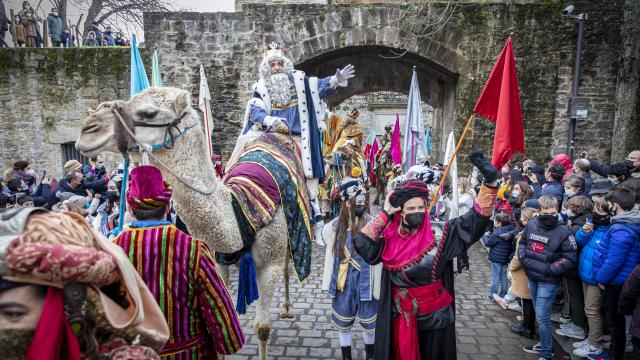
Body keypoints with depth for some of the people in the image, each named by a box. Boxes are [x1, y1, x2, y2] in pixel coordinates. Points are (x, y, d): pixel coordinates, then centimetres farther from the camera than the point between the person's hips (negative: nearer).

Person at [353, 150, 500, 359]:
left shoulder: (437, 236, -13)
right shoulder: (390, 239, -6)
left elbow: (474, 222, -19)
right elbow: (362, 244, -18)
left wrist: (490, 182, -31)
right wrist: (385, 213, -14)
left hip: (434, 318, -2)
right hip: (401, 319, 2)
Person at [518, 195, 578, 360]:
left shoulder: (563, 231, -15)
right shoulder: (531, 225, -1)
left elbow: (570, 258, -12)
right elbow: (522, 243, 15)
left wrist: (549, 269, -17)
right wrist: (523, 257, -1)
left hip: (548, 281, -5)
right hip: (532, 278, 5)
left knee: (542, 317, -2)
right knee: (540, 314, 19)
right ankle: (544, 343, 37)